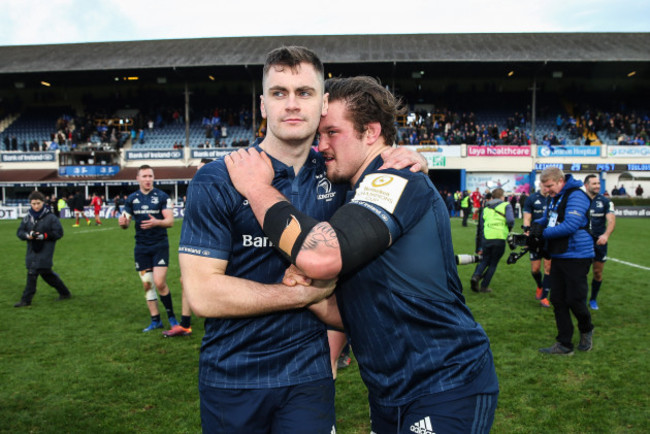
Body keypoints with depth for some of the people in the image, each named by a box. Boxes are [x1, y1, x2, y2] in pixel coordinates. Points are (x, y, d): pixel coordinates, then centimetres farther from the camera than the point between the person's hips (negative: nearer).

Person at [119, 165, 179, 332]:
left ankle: (171, 316, 7)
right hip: (141, 247, 4)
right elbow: (125, 222, 10)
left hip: (160, 245, -4)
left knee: (159, 283, -12)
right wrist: (122, 222, -15)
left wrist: (156, 222, -29)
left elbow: (170, 221, -9)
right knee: (147, 284, 7)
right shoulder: (131, 199, 8)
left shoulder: (162, 196, -3)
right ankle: (155, 320, 19)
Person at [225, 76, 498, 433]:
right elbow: (355, 313, 11)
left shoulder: (397, 182, -16)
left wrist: (258, 188, -17)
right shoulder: (363, 199, 12)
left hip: (447, 390, -8)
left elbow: (320, 256, -32)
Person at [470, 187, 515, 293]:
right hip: (499, 238, -3)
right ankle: (484, 286, 14)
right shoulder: (506, 205, 8)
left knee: (484, 261, 19)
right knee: (493, 263, 13)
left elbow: (480, 228, 18)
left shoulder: (485, 209, 19)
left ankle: (476, 276, -7)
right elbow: (510, 221, -12)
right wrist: (509, 229, 13)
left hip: (486, 239, 3)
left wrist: (479, 248, 23)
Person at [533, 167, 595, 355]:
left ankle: (586, 331, 29)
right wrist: (537, 225, 0)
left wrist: (544, 233, -18)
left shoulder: (576, 196, -15)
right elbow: (547, 218, 23)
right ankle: (564, 345, 16)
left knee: (575, 300, -2)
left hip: (576, 257, -9)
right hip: (558, 256, 9)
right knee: (558, 300, 8)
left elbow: (570, 225, -24)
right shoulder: (555, 198, 14)